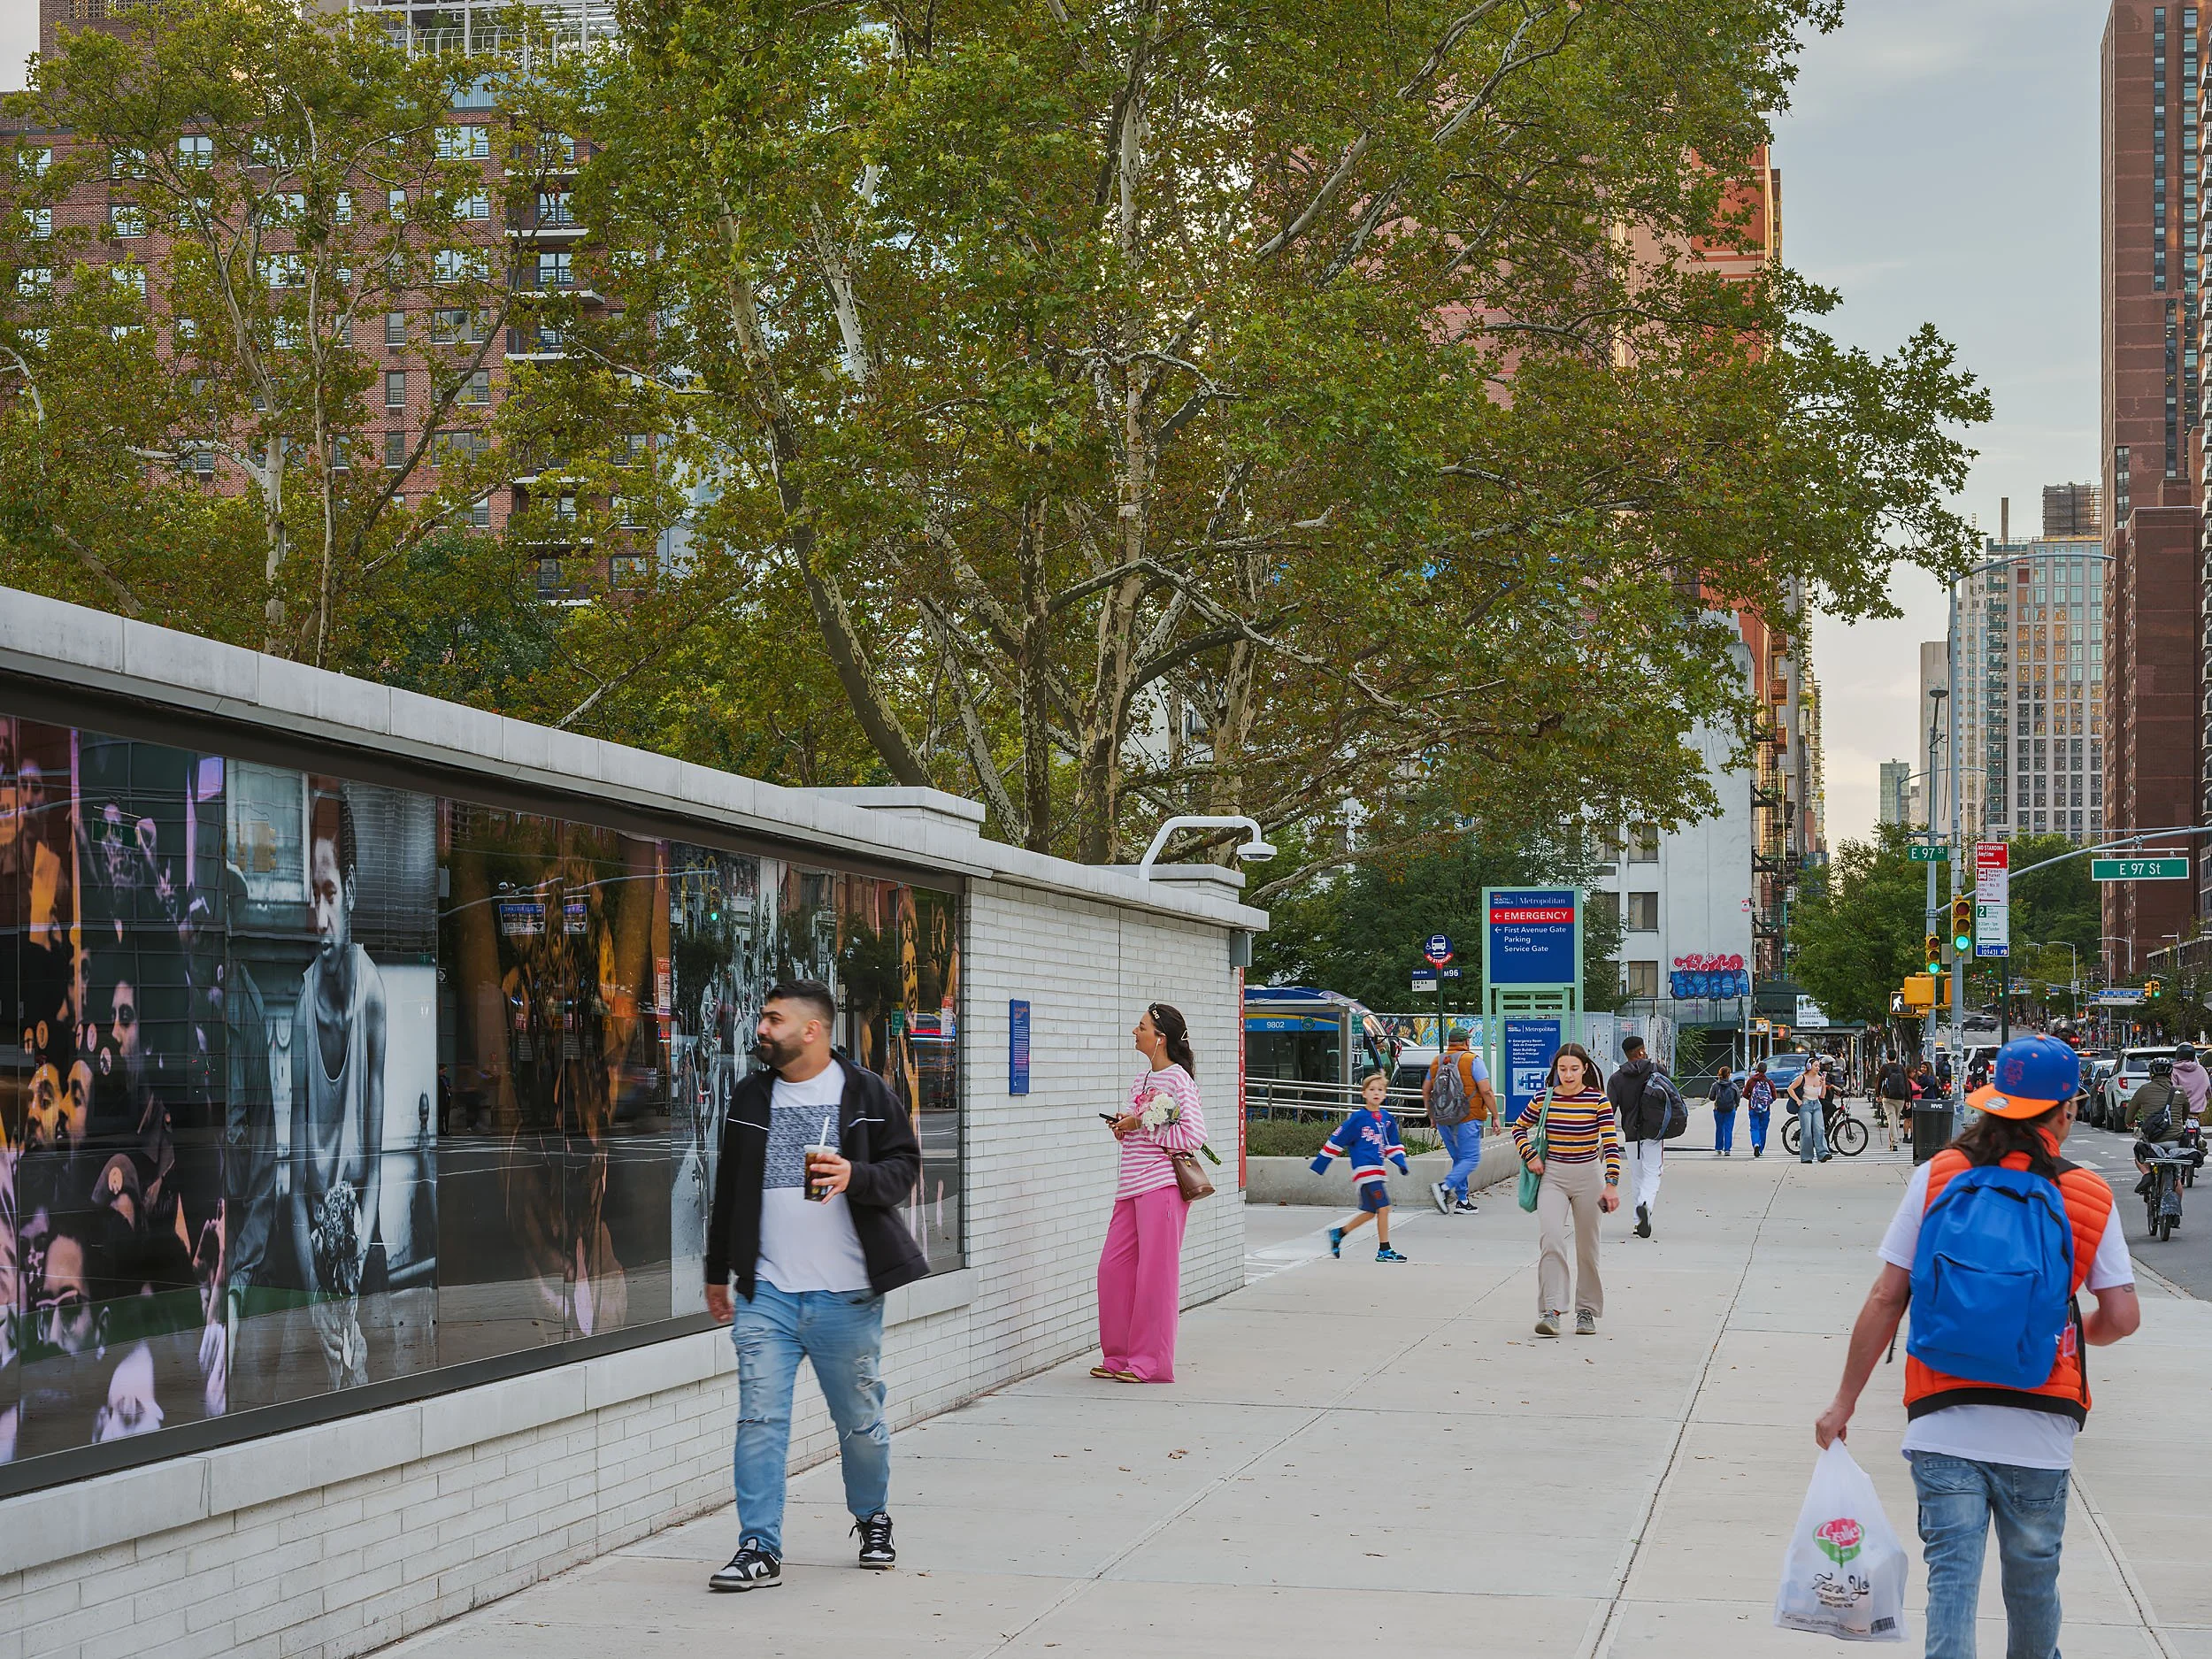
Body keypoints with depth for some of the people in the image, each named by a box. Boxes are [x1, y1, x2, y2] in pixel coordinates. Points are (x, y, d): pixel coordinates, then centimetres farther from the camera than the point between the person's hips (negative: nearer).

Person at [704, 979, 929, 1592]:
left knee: (860, 1420, 9)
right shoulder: (749, 1100, 12)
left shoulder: (865, 1093, 0)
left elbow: (905, 1167, 1)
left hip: (847, 1295, -2)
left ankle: (873, 1520, 33)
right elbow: (729, 1189, 20)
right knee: (759, 1419, -7)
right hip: (767, 1294, 3)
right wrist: (717, 1272, 22)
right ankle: (760, 1549, -3)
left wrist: (856, 1177, -19)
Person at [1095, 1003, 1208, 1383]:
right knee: (1113, 1267, 7)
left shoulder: (1178, 1079, -8)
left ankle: (1150, 1362, 1)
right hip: (1132, 1185, 8)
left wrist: (1141, 1127, -13)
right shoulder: (1142, 1079, 16)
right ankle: (1119, 1356, 16)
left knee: (1154, 1273, -5)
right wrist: (1123, 1128, 5)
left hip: (1161, 1184, -8)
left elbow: (1193, 1136, -16)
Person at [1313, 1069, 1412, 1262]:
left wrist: (1401, 1163, 8)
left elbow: (1393, 1144, 24)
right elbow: (1336, 1141, -5)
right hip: (1364, 1169, -8)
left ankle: (1338, 1233, 30)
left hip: (1377, 1170, 8)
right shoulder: (1357, 1119, -9)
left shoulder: (1387, 1119, 11)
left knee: (1370, 1211, 14)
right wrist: (1319, 1165, -3)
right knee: (1384, 1208, -12)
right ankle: (1384, 1250, -4)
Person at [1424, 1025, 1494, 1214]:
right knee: (1471, 1159, -3)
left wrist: (1432, 1116, 27)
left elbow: (1425, 1090, 16)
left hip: (1443, 1121, 6)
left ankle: (1462, 1201, 12)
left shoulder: (1437, 1061, 11)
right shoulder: (1472, 1060, -7)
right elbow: (1486, 1092, -11)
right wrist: (1495, 1116, -3)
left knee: (1459, 1159, 16)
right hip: (1467, 1119, -6)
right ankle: (1444, 1187, -22)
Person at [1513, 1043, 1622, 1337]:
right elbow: (1518, 1128, 14)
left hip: (1588, 1176, -1)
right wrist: (1530, 1157, -1)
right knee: (1550, 1238, -18)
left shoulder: (1599, 1100, -6)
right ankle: (1551, 1311, -21)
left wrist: (1611, 1184, -21)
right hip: (1552, 1176, 1)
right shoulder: (1545, 1099, -1)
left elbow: (1611, 1143, -12)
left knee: (1587, 1246, 8)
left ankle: (1586, 1310, 23)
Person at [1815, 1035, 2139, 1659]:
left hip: (1944, 1425, 0)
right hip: (2039, 1433, 1)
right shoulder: (2089, 1198, -2)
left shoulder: (1936, 1178, -2)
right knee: (2032, 1577, 19)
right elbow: (2122, 1318, -2)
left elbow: (1885, 1300, -3)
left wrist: (1845, 1399, 4)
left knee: (1952, 1577, 2)